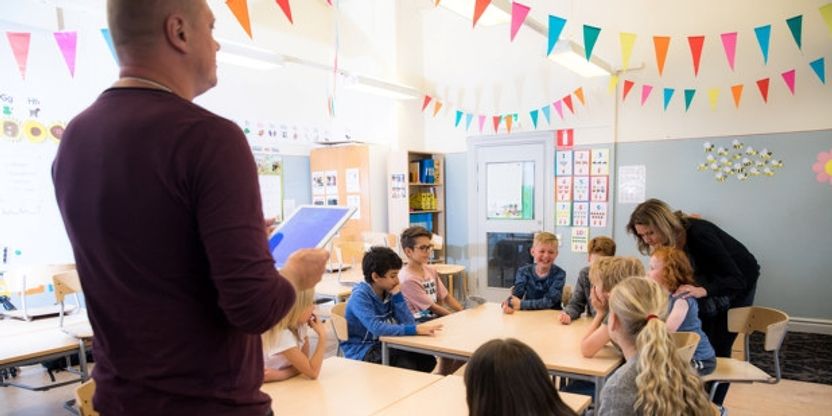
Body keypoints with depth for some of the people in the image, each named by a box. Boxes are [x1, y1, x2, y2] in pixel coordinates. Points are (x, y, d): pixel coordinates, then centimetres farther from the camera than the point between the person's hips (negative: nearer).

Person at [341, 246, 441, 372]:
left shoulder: (388, 292, 1)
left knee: (427, 360, -11)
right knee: (407, 366, -27)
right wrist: (414, 329, -37)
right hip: (361, 352, -7)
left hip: (384, 345, 7)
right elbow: (376, 328, -33)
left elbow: (408, 322, -4)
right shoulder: (360, 296, -19)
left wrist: (397, 296, -13)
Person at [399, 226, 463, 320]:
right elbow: (432, 307, -14)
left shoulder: (431, 271, 7)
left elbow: (445, 296, 12)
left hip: (436, 317, 8)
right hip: (419, 322, -7)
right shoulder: (407, 279, -17)